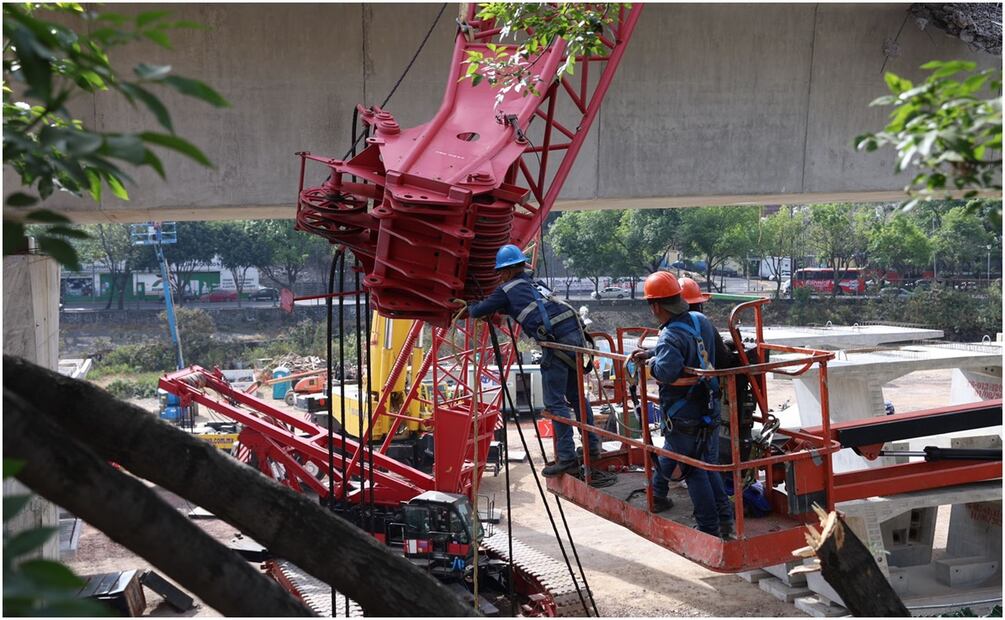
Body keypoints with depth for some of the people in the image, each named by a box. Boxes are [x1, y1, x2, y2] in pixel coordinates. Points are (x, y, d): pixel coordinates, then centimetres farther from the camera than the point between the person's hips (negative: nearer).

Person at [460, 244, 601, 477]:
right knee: (575, 395, 19)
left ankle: (567, 458, -7)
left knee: (555, 402, -3)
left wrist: (469, 310, 34)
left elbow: (479, 311, 13)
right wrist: (497, 310, 49)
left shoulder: (507, 290, 6)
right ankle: (592, 446, 22)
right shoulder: (534, 283, 27)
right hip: (575, 333, 7)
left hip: (556, 341, -7)